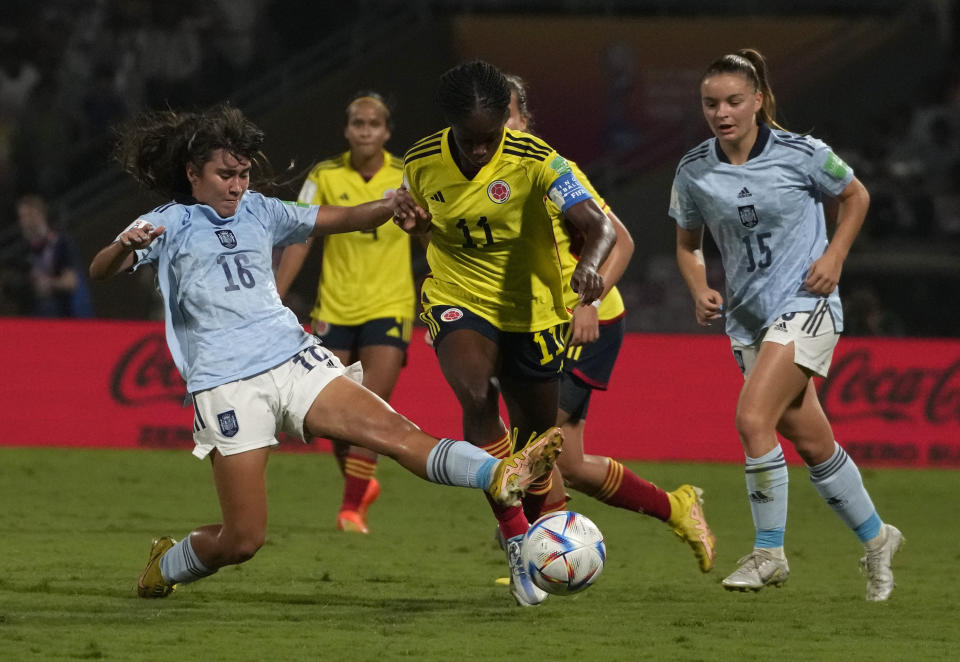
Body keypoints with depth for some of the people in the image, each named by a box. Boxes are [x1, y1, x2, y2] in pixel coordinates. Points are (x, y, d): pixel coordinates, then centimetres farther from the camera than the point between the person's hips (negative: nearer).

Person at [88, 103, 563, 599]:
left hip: (295, 360, 4)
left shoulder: (259, 212, 17)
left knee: (393, 429, -18)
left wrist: (389, 207, -5)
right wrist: (125, 246, -34)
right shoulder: (169, 224, 2)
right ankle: (164, 566, 25)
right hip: (226, 385, -4)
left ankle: (500, 478, -36)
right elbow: (100, 271, -10)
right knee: (242, 540, -4)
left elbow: (338, 219, 17)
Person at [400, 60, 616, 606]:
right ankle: (516, 540, -25)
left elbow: (600, 227, -33)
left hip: (531, 310, 0)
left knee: (537, 437, 12)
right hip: (457, 300, 0)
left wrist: (590, 264, -51)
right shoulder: (423, 164, -13)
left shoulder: (535, 161, -22)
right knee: (477, 399, -29)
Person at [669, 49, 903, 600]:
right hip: (748, 317, 5)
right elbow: (688, 243, 14)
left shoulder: (800, 153, -10)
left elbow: (855, 196, 6)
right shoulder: (694, 172, -1)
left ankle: (769, 552, -9)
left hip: (805, 304, -5)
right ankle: (876, 539, 29)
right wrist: (701, 291, -4)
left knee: (753, 418, -21)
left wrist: (834, 257, -6)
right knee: (812, 441, 9)